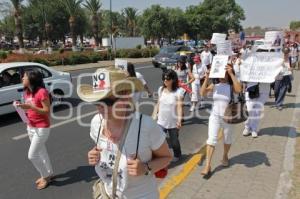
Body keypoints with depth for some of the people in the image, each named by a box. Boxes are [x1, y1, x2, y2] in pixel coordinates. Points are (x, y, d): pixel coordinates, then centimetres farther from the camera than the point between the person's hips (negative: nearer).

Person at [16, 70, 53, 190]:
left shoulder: (42, 92, -21)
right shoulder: (27, 92, 5)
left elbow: (47, 111, -20)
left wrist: (29, 106, -27)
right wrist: (22, 106, -6)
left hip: (42, 128, -8)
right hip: (30, 127, 8)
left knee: (32, 155, -3)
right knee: (41, 152, 18)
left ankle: (45, 176, 17)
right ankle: (48, 174, 34)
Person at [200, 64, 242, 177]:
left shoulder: (231, 87, -9)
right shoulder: (214, 86, -3)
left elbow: (239, 90, -31)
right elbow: (203, 93, -16)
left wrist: (231, 74, -31)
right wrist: (207, 78, -22)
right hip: (214, 116, 1)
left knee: (227, 139, 18)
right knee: (211, 139, -6)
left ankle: (225, 156, 46)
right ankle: (208, 166, -3)